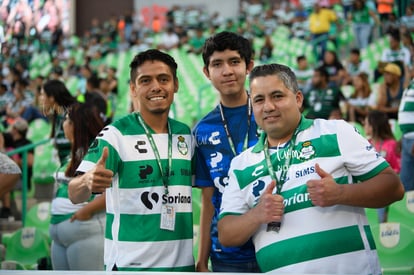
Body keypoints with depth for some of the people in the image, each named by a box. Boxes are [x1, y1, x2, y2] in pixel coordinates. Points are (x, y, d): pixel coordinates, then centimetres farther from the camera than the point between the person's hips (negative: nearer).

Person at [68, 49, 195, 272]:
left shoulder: (185, 135, 6)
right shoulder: (116, 134, -9)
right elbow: (75, 195, -17)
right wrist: (87, 182, -38)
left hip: (182, 262, 4)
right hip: (130, 265, -4)